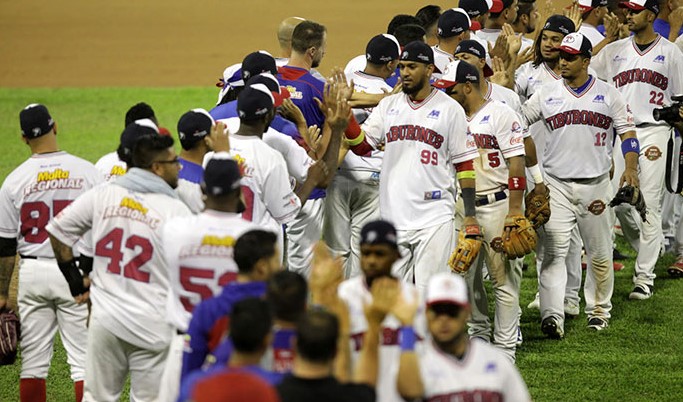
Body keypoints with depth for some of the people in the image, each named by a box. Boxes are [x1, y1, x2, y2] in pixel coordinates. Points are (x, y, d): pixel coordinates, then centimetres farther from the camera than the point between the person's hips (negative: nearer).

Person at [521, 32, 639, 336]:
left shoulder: (608, 95, 5)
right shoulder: (547, 95, 7)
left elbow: (627, 132, 5)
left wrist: (630, 168, -9)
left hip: (596, 185, 0)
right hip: (557, 185, 0)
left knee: (600, 253, 7)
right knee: (554, 251, -12)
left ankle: (599, 311, 23)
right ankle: (552, 315, -20)